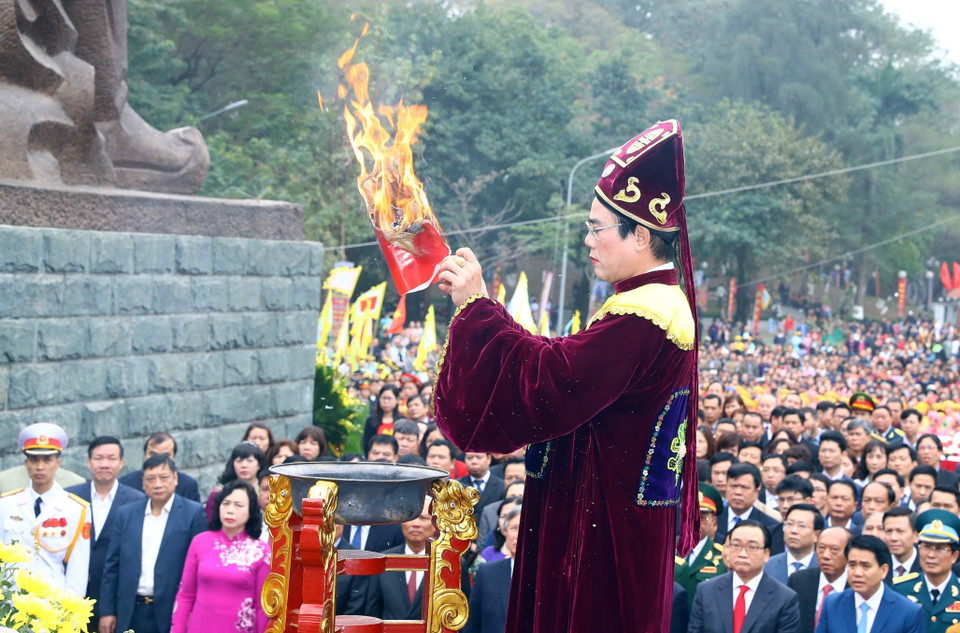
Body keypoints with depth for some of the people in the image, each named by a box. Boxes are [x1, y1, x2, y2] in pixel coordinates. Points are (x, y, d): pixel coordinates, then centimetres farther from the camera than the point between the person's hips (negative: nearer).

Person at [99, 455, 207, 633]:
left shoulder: (193, 513, -1)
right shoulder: (126, 513, 11)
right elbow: (112, 566, 12)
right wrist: (107, 611, 6)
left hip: (172, 614, -3)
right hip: (132, 614, 3)